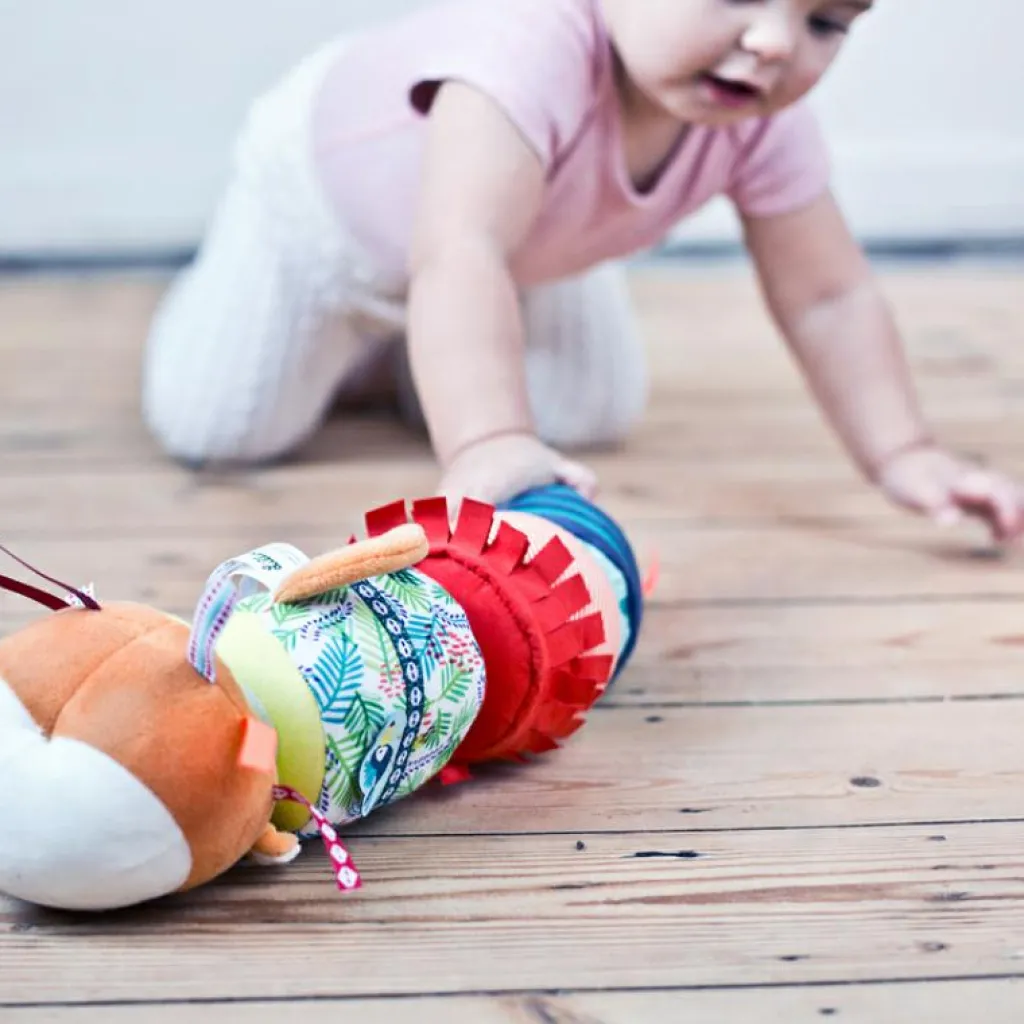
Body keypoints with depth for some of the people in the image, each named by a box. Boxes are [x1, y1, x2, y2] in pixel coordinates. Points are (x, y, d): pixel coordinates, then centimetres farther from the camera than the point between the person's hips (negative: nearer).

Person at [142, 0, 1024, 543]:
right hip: (334, 178, -5)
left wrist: (902, 456, -28)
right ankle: (354, 336, 29)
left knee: (594, 417, 9)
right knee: (210, 427, -3)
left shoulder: (768, 118, -29)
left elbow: (829, 297, -19)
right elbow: (459, 254, -63)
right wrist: (485, 443, -77)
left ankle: (403, 348, 33)